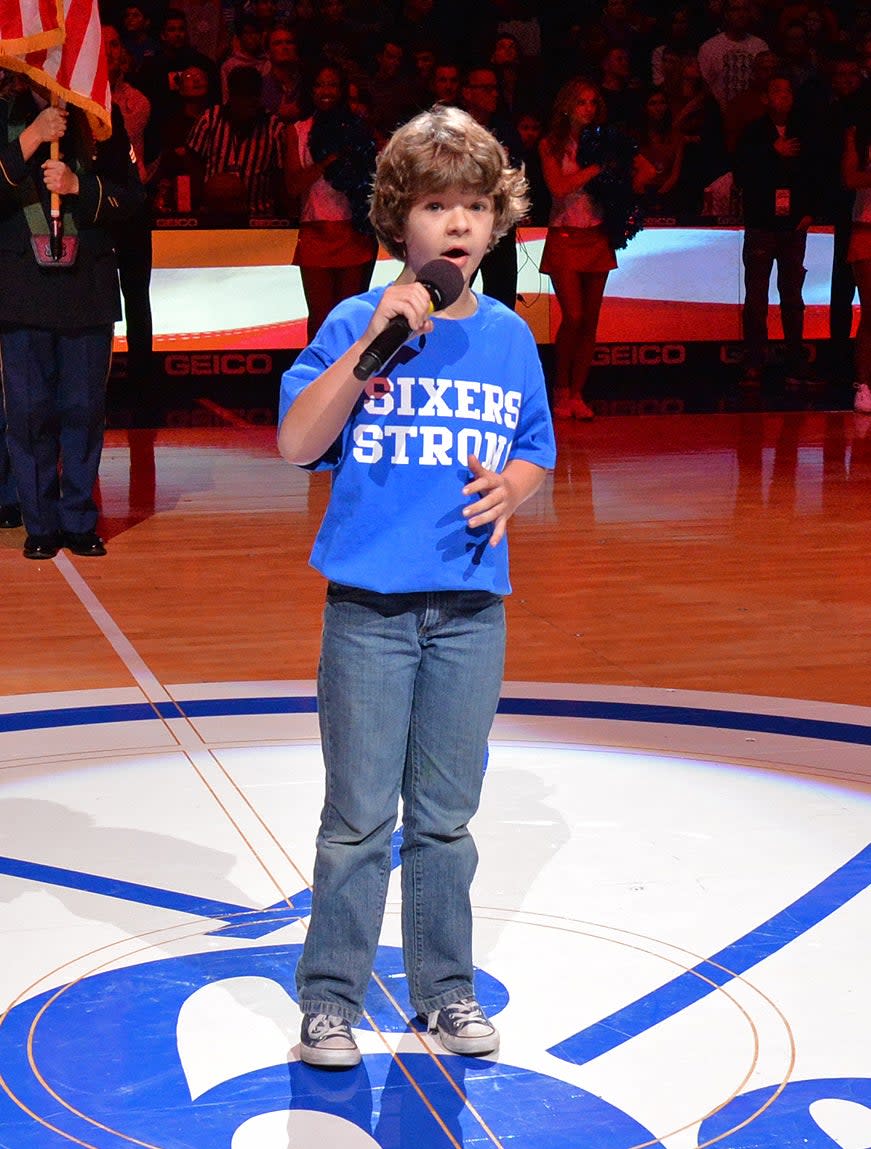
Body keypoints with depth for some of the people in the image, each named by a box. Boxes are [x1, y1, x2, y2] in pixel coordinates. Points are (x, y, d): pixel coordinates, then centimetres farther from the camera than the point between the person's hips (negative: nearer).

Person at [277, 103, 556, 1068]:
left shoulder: (509, 337, 5)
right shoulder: (357, 324, -5)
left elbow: (535, 455, 13)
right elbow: (295, 443, -13)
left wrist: (509, 489, -10)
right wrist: (376, 342, -20)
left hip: (471, 606, 3)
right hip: (369, 604, -3)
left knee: (446, 816, 12)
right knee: (360, 817, 4)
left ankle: (445, 988, 27)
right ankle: (330, 996, 17)